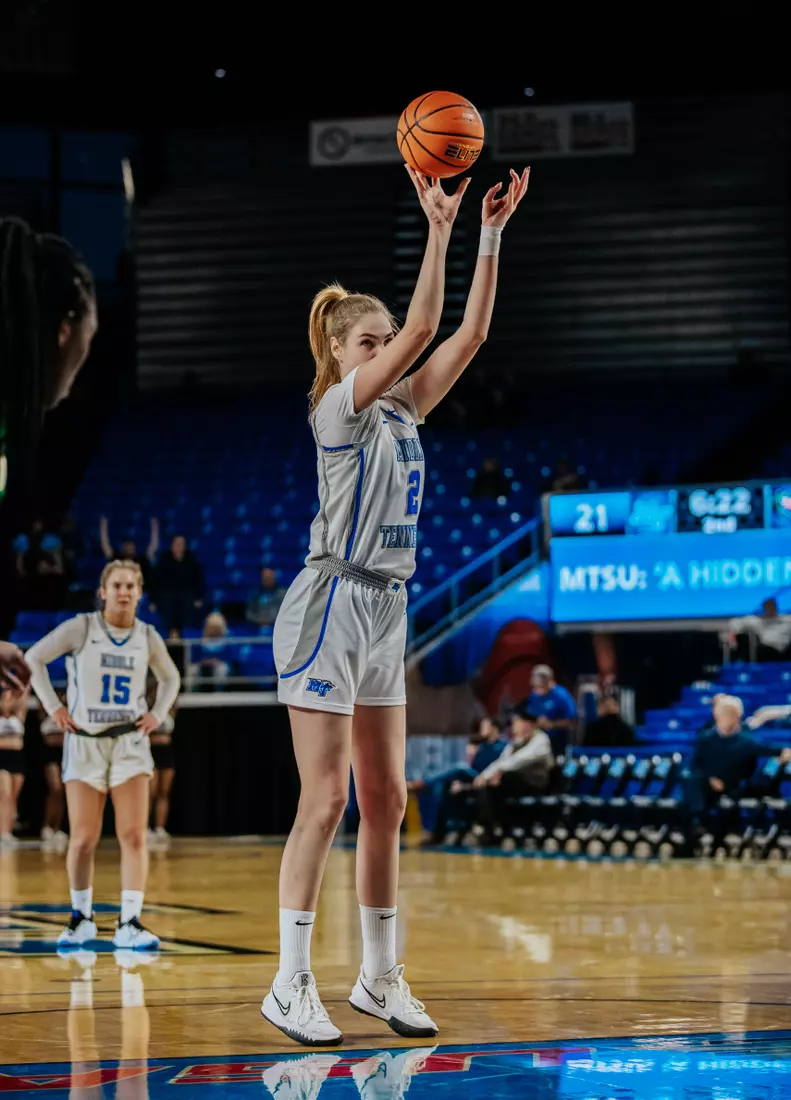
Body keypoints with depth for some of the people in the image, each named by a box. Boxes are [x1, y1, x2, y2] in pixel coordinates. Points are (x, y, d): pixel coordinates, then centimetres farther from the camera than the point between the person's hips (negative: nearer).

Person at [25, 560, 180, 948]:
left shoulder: (148, 638, 2)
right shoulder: (80, 628, -7)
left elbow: (170, 678, 20)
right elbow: (34, 658, 1)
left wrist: (158, 714, 6)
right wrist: (53, 707, -4)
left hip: (130, 742, 2)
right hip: (84, 742, -2)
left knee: (134, 835, -9)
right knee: (83, 840, 1)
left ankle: (129, 923, -10)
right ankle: (81, 919, 19)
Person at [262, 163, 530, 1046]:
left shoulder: (401, 409, 12)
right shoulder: (338, 408, -9)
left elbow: (464, 336, 5)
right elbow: (423, 328, -20)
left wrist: (490, 236, -1)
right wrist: (438, 230, -22)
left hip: (385, 612, 8)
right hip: (331, 607, -8)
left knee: (385, 800, 8)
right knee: (326, 802, -9)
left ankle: (379, 976, 15)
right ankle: (291, 985, -3)